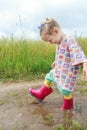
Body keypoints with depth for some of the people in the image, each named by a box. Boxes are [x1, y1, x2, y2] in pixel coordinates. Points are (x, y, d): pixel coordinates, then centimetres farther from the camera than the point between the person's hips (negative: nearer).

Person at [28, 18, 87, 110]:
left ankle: (68, 105, 32)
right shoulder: (60, 42, 5)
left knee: (65, 90, 1)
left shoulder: (70, 41, -24)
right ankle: (40, 95, 46)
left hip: (67, 74, -9)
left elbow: (78, 53, -39)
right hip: (58, 71, 10)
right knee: (48, 77, 24)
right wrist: (56, 62, 38)